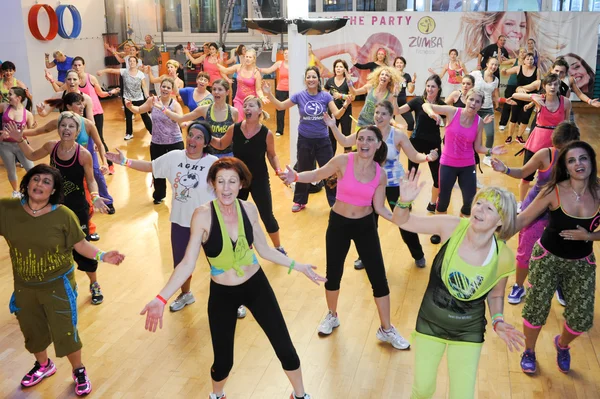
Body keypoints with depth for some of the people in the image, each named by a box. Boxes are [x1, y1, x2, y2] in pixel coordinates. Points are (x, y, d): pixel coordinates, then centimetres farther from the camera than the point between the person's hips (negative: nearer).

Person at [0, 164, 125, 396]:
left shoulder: (63, 215, -18)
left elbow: (80, 245, -12)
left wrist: (102, 256, -27)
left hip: (58, 285, -3)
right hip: (24, 287, 4)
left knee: (65, 331, 4)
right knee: (32, 331, 22)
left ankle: (79, 371, 31)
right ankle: (43, 366, 50)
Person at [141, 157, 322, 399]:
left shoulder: (248, 209, -9)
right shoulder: (203, 215, -19)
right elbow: (188, 263, -17)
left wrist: (297, 266, 8)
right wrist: (161, 299, -25)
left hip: (257, 286, 2)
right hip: (222, 294, -2)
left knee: (285, 349, 9)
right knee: (223, 362, 8)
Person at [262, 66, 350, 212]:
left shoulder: (326, 96, -6)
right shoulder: (299, 96, -6)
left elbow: (337, 114, -11)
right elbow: (280, 106, 1)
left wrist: (345, 106, -31)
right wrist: (269, 94, -12)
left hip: (323, 140, 0)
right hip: (305, 140, 1)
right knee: (303, 171, 13)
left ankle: (335, 202, 15)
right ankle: (300, 201, 29)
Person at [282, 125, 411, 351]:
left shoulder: (380, 176, -7)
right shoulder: (343, 161, -15)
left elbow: (379, 208, -2)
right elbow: (318, 174, -5)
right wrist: (297, 177, -23)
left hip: (366, 226, 1)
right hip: (338, 224, -1)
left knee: (378, 278, 3)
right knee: (333, 275, 11)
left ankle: (386, 330, 22)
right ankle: (332, 316, 40)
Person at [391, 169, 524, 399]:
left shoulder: (503, 258, -20)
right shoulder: (452, 227, -22)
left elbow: (495, 295, 0)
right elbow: (403, 222, -13)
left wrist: (498, 321, -18)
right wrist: (404, 202, -34)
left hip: (468, 332, 0)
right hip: (431, 322, 0)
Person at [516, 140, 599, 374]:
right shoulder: (554, 191, -19)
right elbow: (524, 218, -11)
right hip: (548, 258, -2)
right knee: (536, 309, 3)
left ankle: (562, 345, 42)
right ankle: (529, 351, 34)